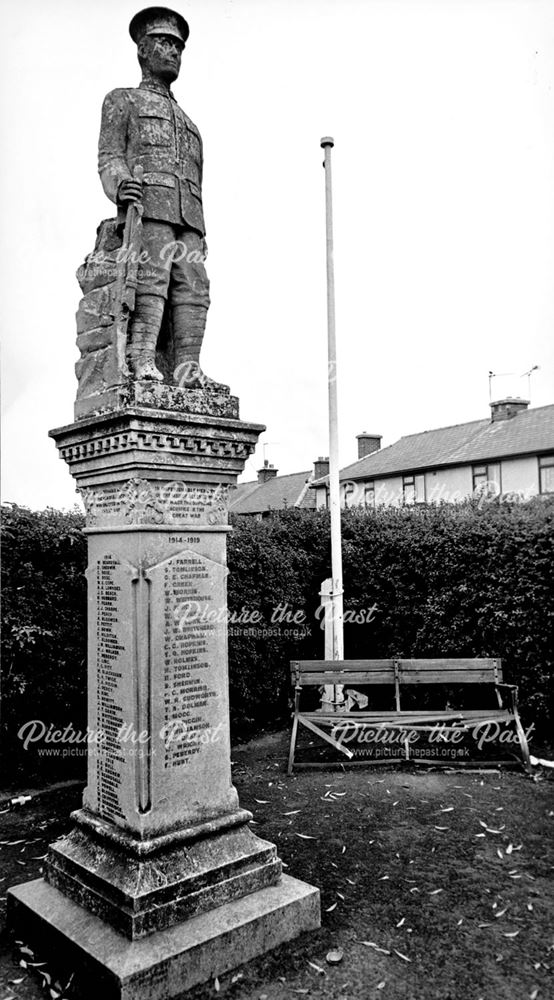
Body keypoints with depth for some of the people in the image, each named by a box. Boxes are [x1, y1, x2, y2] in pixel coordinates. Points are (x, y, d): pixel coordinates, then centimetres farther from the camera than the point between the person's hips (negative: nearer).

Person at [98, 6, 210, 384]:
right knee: (150, 280, -22)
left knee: (193, 288, -13)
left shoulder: (187, 121, 38)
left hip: (187, 214, 5)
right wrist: (121, 184, -18)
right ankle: (141, 364, -29)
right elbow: (108, 158, 6)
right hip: (146, 204, -5)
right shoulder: (122, 100, 22)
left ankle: (188, 368, -21)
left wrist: (200, 235, 16)